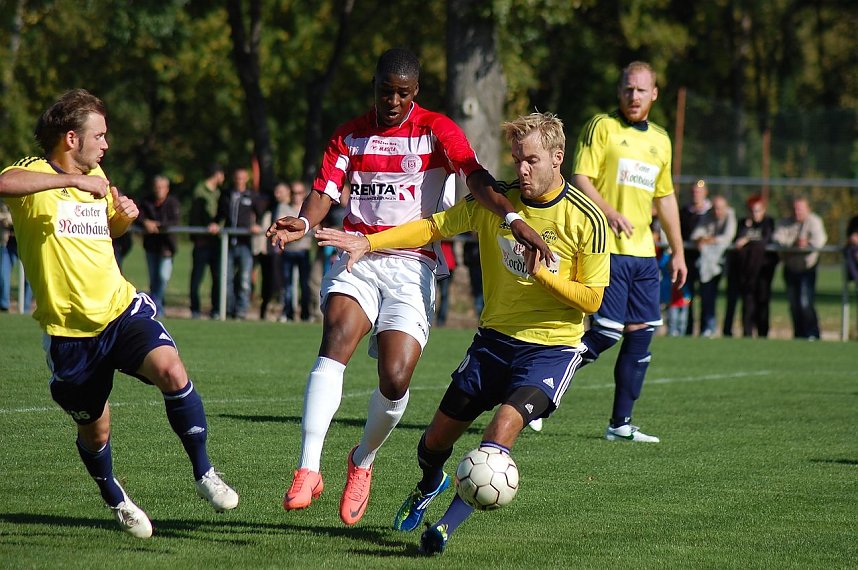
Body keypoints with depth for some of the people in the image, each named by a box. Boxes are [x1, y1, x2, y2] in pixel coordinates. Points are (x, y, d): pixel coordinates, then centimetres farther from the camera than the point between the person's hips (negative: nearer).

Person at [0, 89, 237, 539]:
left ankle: (204, 474, -10)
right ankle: (115, 501, 40)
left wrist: (124, 217, 8)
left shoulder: (96, 178, 11)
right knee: (94, 433, 10)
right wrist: (71, 180, -36)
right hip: (69, 330, -4)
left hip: (121, 309, 4)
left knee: (172, 372, -24)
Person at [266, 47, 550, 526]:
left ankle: (363, 462, 18)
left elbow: (477, 178, -12)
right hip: (356, 258, 2)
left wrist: (513, 218, -30)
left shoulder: (436, 130, 2)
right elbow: (325, 191, 5)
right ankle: (309, 470, -34)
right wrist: (303, 224, -19)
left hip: (411, 266, -2)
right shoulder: (351, 135, 13)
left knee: (395, 380, -14)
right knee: (336, 342, -27)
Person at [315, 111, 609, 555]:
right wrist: (368, 242, -9)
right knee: (437, 438, 7)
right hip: (495, 336, 4)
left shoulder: (585, 219, -12)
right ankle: (430, 484, 44)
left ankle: (447, 525, -20)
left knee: (507, 421, -28)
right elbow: (433, 227, 2)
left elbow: (591, 300, -9)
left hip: (552, 345, -4)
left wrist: (543, 275, -24)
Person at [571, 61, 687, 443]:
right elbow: (579, 180, -10)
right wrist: (609, 212, -26)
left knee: (641, 334, 2)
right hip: (607, 249, -7)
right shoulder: (601, 127, -3)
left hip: (643, 253, 7)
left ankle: (621, 424, 8)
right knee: (607, 331, -14)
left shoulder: (660, 140, 17)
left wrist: (678, 252, 22)